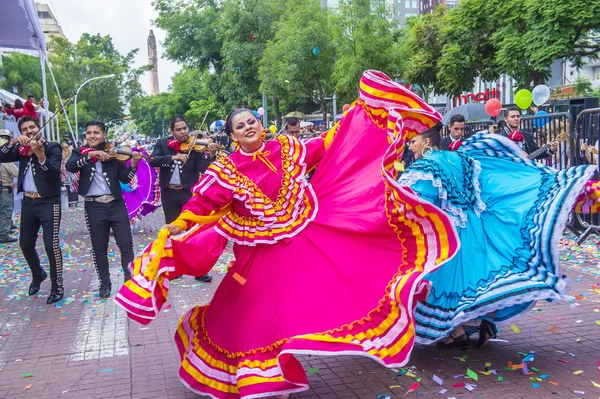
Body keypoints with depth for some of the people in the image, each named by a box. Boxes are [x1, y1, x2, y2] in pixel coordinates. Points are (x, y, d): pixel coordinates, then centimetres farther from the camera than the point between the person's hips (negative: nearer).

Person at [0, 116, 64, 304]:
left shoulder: (53, 147, -6)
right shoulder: (21, 149, 10)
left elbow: (54, 172, -22)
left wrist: (39, 154, -37)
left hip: (48, 202, -6)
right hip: (28, 202, 6)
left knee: (51, 245, -9)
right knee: (25, 244, 13)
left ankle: (57, 287, 2)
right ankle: (38, 274, 37)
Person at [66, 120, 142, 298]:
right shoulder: (80, 152, 5)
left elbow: (125, 179, -1)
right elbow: (70, 167, -16)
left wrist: (133, 165, -19)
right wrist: (90, 155, -28)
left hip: (116, 204, 0)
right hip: (94, 206, 1)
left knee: (126, 244, 1)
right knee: (99, 248, 8)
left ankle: (130, 279, 17)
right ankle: (105, 283, 24)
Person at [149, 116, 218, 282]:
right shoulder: (163, 143, 4)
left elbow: (202, 168, -12)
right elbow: (153, 160, -11)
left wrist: (211, 155, -30)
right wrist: (173, 157, -24)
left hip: (189, 193, -2)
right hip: (169, 193, 2)